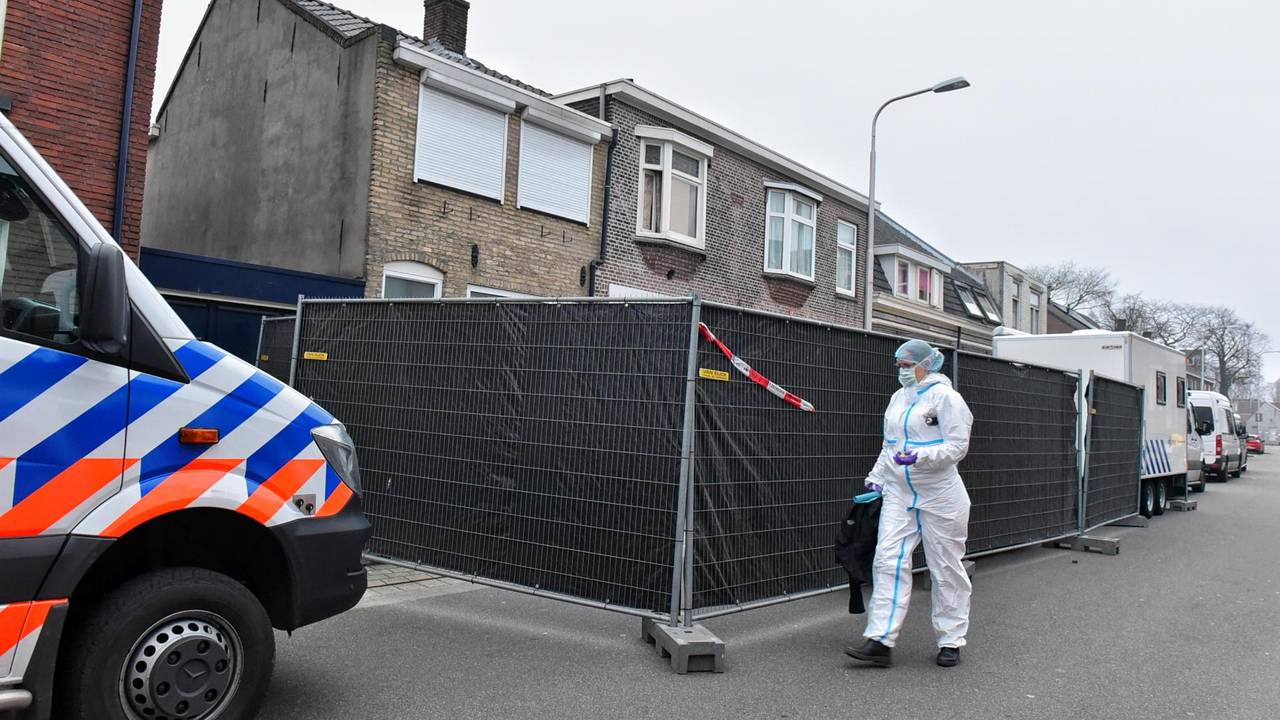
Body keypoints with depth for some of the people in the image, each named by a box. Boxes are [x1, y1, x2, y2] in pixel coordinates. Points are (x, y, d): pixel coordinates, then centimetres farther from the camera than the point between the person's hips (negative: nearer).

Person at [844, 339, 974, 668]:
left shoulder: (945, 396, -8)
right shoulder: (898, 397, 14)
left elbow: (957, 446, -14)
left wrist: (920, 456, -27)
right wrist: (876, 478, 15)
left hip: (939, 496, -6)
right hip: (899, 494, 6)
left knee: (946, 567, 6)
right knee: (888, 561, -5)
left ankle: (951, 641, 20)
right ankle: (880, 641, -5)